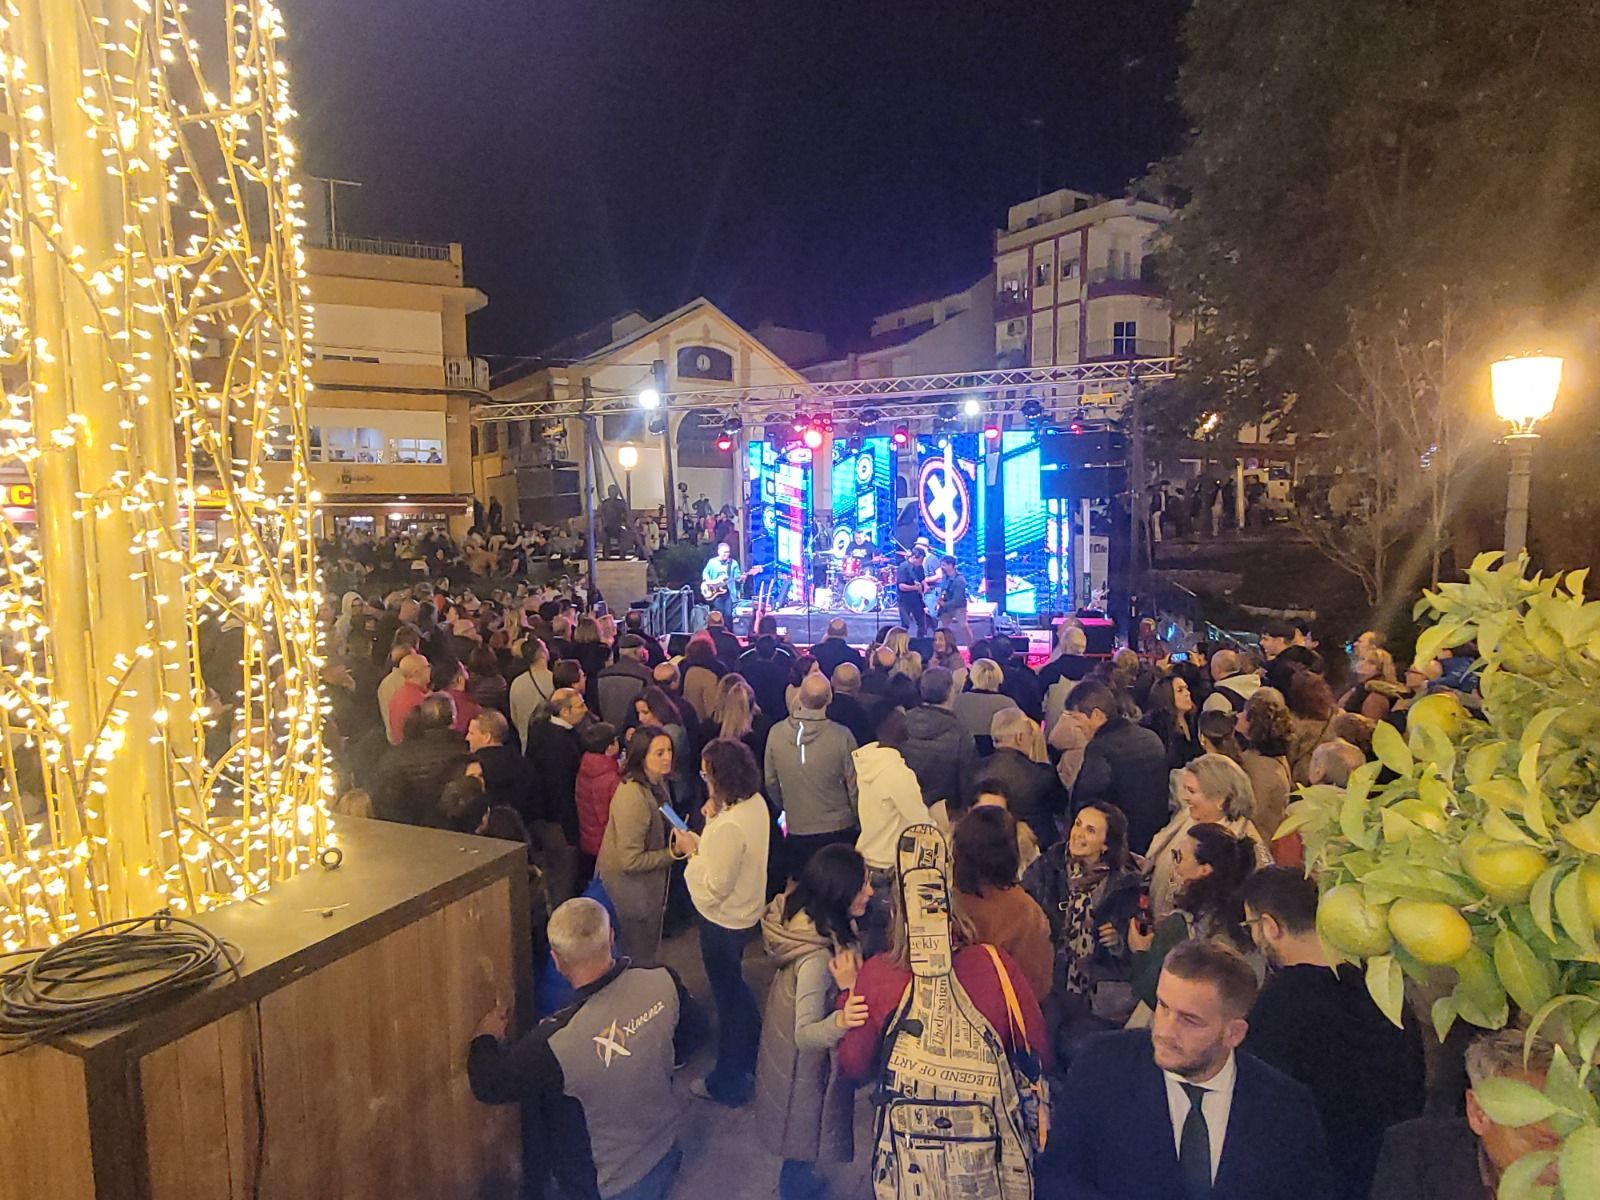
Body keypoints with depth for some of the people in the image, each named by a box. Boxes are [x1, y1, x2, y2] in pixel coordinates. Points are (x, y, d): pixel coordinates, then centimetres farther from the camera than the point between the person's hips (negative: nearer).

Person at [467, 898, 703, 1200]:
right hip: (666, 1153, 5)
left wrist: (485, 1038, 3)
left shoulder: (556, 1045, -37)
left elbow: (489, 1087, -17)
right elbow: (692, 1033, -2)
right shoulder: (663, 982, -24)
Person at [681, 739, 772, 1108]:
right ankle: (750, 1055, 50)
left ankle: (729, 1083, 33)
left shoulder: (729, 827, -34)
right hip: (747, 910, 9)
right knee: (734, 988, 29)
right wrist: (714, 818, -9)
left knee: (728, 995, 12)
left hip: (724, 921, -9)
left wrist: (693, 852, -16)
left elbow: (714, 888, -28)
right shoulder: (755, 802, -7)